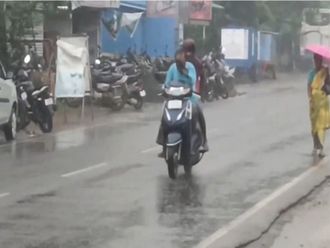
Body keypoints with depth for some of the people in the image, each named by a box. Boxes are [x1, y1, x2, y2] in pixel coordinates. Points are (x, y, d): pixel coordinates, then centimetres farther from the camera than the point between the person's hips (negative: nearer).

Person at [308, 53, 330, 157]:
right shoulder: (312, 73, 3)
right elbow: (309, 87, -2)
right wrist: (310, 100, -13)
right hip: (314, 101, 2)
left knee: (321, 124, -9)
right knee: (314, 124, 8)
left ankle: (320, 148, -13)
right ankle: (316, 147, 17)